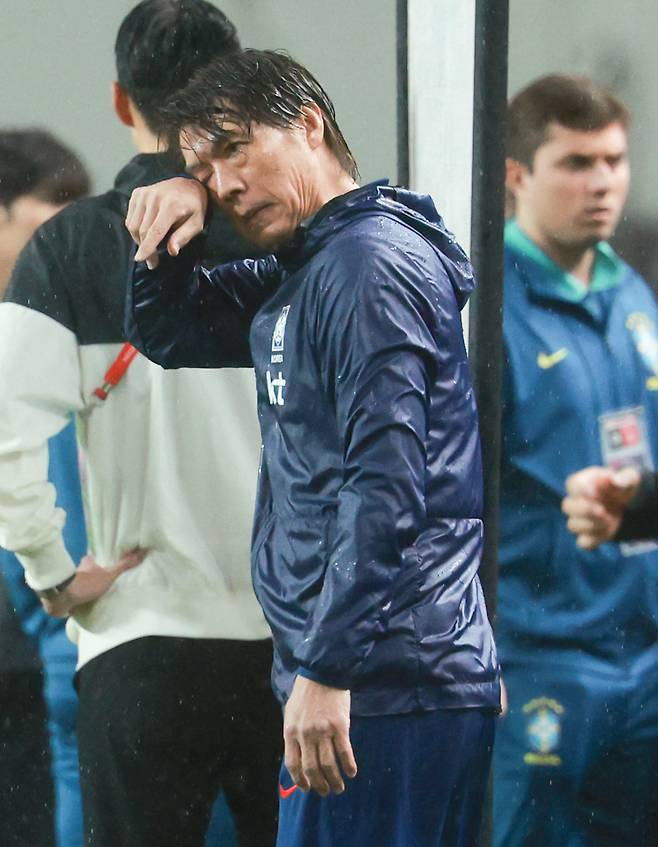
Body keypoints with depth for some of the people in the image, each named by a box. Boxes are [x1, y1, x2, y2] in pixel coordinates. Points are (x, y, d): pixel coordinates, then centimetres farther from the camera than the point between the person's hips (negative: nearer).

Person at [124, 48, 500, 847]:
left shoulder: (369, 263, -13)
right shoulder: (295, 277, 18)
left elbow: (386, 479, -21)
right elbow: (166, 334, 29)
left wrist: (327, 672, -23)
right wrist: (169, 236, 7)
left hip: (382, 690, -10)